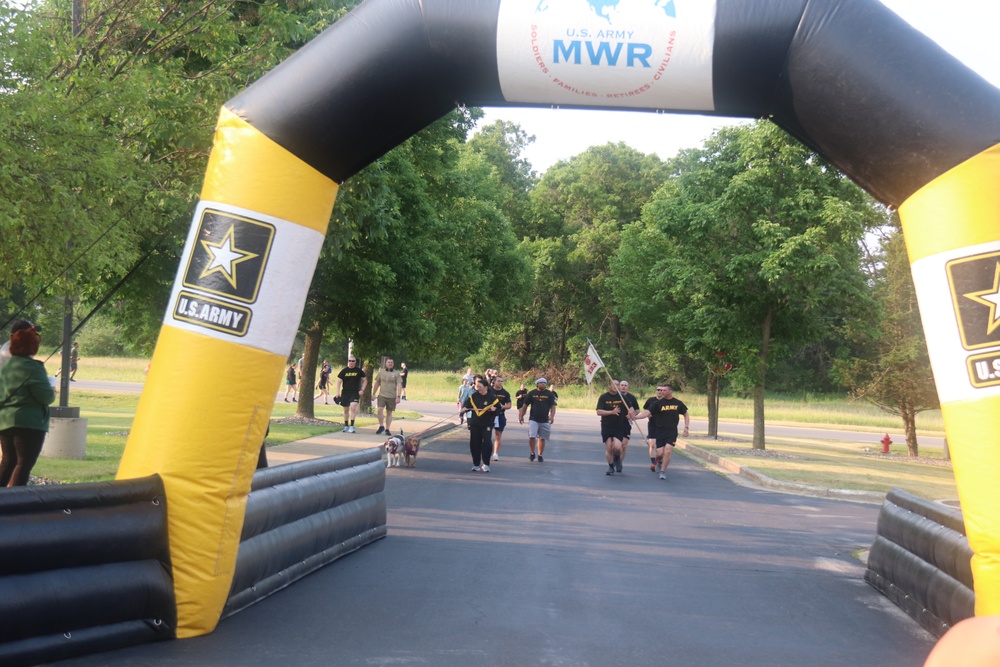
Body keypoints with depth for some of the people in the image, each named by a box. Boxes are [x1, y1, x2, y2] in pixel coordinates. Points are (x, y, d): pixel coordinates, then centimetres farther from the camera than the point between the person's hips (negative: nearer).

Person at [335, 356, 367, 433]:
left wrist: (362, 390, -3)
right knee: (346, 410, 11)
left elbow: (365, 380, 8)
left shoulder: (359, 371, 1)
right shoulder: (344, 371, 2)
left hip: (355, 393, -2)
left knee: (353, 407, -22)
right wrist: (337, 392, -8)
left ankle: (352, 426, -20)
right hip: (345, 392, 2)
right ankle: (346, 426, 25)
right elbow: (339, 381, 2)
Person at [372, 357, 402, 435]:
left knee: (389, 413, 6)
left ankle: (387, 429, 14)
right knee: (379, 410, -13)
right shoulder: (381, 372, 6)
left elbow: (399, 385, -2)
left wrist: (398, 396, -12)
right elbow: (376, 383, 13)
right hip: (382, 395, 1)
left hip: (392, 396, -1)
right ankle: (381, 427, 3)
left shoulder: (396, 373, 2)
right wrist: (373, 394, 12)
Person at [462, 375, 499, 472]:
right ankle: (476, 464, 17)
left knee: (487, 443, -11)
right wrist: (464, 408, -15)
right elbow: (467, 404, 6)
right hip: (474, 424, 3)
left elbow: (498, 409, 3)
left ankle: (485, 464, 0)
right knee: (474, 444, 5)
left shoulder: (492, 397, -5)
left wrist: (494, 409, -18)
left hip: (487, 424, -3)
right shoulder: (473, 396, 3)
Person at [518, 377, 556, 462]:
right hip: (533, 419, -1)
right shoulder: (532, 393, 2)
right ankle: (532, 453, 8)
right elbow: (525, 405, 8)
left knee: (542, 438, 6)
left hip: (544, 420, 1)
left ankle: (540, 455, 20)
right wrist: (521, 416, 6)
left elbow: (553, 406, 2)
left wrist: (552, 416, -14)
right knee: (531, 437, -13)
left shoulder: (549, 394, 4)